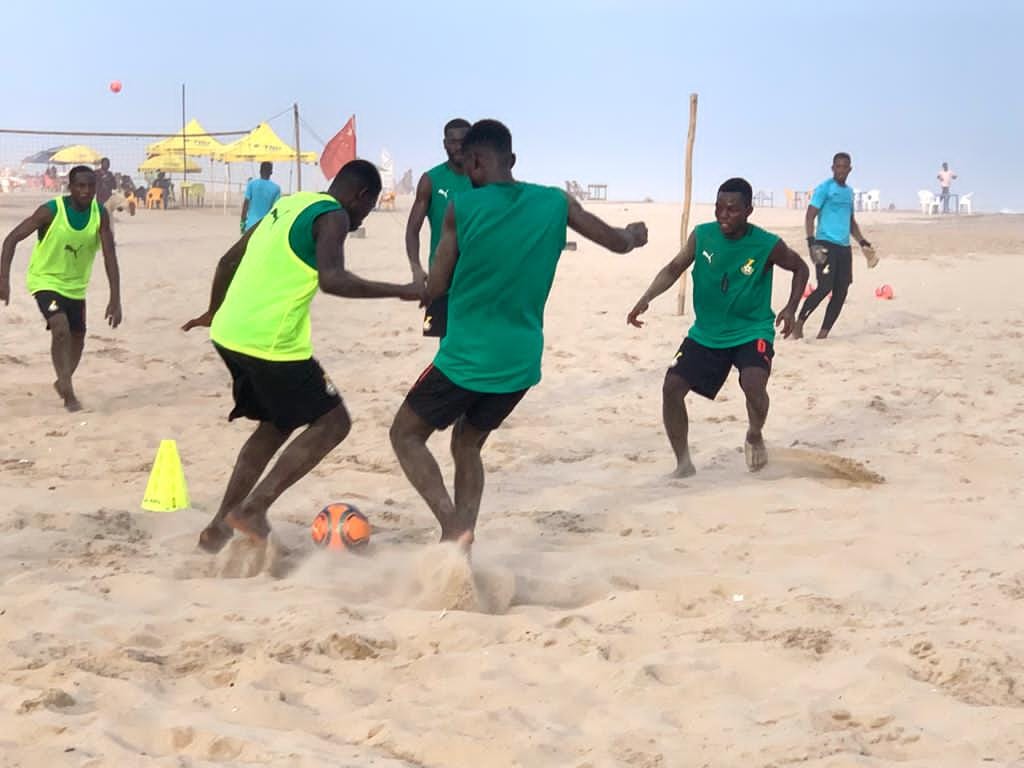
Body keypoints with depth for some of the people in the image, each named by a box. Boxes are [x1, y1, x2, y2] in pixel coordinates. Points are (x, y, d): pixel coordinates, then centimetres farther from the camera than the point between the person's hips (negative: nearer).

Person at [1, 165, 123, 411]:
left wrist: (115, 299, -23)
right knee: (61, 329, -26)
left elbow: (110, 257, -15)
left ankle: (63, 383, 40)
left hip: (76, 285, 5)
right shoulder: (51, 211, -24)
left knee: (77, 338, 15)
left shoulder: (100, 215, -15)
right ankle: (67, 390, -16)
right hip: (45, 280, -5)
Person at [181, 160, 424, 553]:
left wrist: (214, 311, 40)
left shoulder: (289, 204, 19)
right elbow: (332, 280, -25)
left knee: (276, 425, 24)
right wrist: (401, 291, -18)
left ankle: (220, 525, 23)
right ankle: (254, 506, -1)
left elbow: (229, 259, 26)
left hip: (229, 333, 9)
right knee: (332, 421, 5)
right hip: (270, 344, -9)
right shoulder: (333, 216, -7)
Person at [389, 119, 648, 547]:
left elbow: (435, 288, -3)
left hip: (466, 356, -5)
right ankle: (460, 544, 14)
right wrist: (637, 234, 34)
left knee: (406, 434, 13)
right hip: (521, 361, 5)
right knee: (467, 444, 24)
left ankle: (453, 528, -6)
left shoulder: (461, 208, -8)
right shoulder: (555, 203, 0)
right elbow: (617, 243, 11)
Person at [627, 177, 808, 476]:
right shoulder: (701, 235, -10)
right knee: (672, 387, -8)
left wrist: (791, 308, -13)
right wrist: (645, 300, -18)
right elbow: (674, 268, -2)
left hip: (752, 331, -3)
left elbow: (800, 268, 0)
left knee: (753, 384, -30)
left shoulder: (767, 245, -17)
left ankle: (755, 436, 5)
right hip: (706, 333, 4)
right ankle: (683, 463, 9)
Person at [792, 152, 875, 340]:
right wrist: (811, 243, -20)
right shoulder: (824, 188, -3)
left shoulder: (849, 192, 18)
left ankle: (823, 333, 7)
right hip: (826, 244, -7)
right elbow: (810, 216, -9)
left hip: (844, 247, 7)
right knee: (825, 287, -17)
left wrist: (863, 243, 22)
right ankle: (799, 323, -4)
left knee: (841, 292, 1)